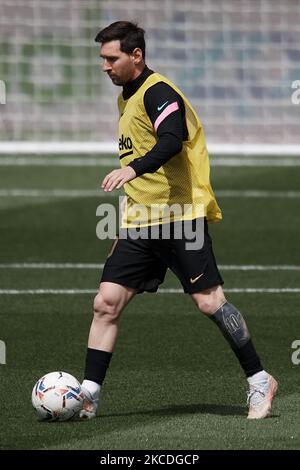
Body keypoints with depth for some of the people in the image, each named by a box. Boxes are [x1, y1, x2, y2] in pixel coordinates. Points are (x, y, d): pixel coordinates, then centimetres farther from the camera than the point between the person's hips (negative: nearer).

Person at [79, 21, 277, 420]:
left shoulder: (158, 92, -12)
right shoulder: (126, 98, 18)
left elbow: (171, 142, -30)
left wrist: (133, 169, -45)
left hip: (180, 215, -8)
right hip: (140, 222, 9)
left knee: (208, 301, -8)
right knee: (106, 303, 0)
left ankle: (259, 380, 4)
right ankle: (88, 395, 2)